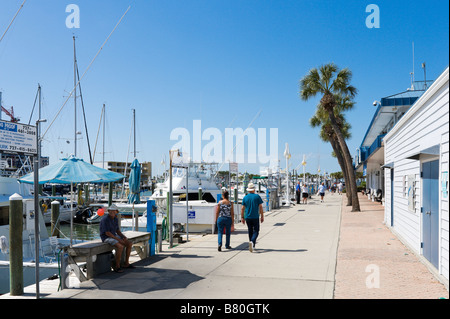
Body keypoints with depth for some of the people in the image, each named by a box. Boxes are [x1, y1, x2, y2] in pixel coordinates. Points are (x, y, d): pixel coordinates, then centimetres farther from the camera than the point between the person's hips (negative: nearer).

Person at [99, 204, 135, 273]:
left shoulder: (115, 219, 5)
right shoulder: (105, 219, -22)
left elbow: (118, 231, 11)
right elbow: (107, 233, -25)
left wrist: (124, 237, -9)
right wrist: (119, 239, -25)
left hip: (113, 236, 9)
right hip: (107, 238, -9)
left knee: (129, 243, -3)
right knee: (120, 246, -32)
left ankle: (126, 263, 6)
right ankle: (117, 267, -18)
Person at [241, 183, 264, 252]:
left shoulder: (245, 197, 3)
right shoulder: (257, 196, -3)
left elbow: (242, 209, 3)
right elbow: (260, 207, -4)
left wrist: (242, 217, 10)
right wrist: (262, 216, 3)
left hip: (247, 217, 3)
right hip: (255, 217, -3)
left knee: (250, 231, 14)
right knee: (256, 231, 3)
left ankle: (252, 246, 20)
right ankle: (252, 242, -22)